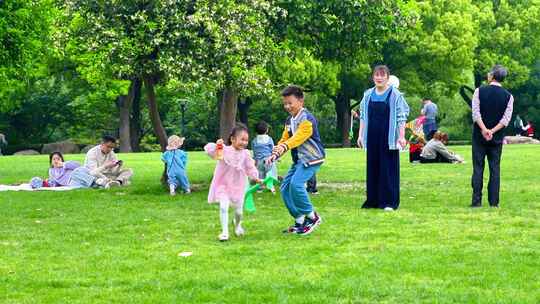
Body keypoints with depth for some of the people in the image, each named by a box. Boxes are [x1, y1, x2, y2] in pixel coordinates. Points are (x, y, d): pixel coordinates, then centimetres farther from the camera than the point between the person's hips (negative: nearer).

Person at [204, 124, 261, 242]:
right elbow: (209, 151, -21)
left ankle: (237, 225, 46)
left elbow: (250, 168, 4)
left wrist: (255, 177, -11)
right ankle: (225, 232, -12)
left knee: (238, 211, 10)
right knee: (224, 206, -23)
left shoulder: (245, 154, -2)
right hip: (223, 184, -3)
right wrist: (216, 145, -40)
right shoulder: (224, 150, -12)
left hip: (238, 186, 3)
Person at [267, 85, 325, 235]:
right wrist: (275, 155, -4)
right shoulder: (289, 120, 12)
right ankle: (299, 222, 11)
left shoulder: (307, 119, -17)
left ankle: (312, 217, -10)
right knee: (285, 188, 3)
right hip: (298, 160, 9)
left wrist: (284, 147, -46)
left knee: (296, 183, -25)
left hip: (312, 159, -9)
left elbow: (298, 137, -32)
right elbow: (285, 139, 13)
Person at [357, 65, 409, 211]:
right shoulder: (368, 95, 10)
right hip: (372, 137, 4)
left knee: (389, 169, -3)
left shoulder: (395, 95, -3)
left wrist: (401, 136, -12)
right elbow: (363, 116, 16)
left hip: (388, 138, -4)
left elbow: (401, 118, -5)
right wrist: (360, 134, 10)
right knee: (373, 168, 7)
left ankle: (389, 201, 2)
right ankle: (373, 200, 15)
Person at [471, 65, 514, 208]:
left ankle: (476, 200, -1)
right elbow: (506, 118, -6)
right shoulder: (508, 96, 1)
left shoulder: (480, 91, -3)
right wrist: (492, 131, -11)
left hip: (479, 136, -1)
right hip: (497, 137, 1)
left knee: (478, 168, 2)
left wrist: (484, 130, -14)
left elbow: (475, 113, -11)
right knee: (495, 169, 6)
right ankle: (494, 201, 4)